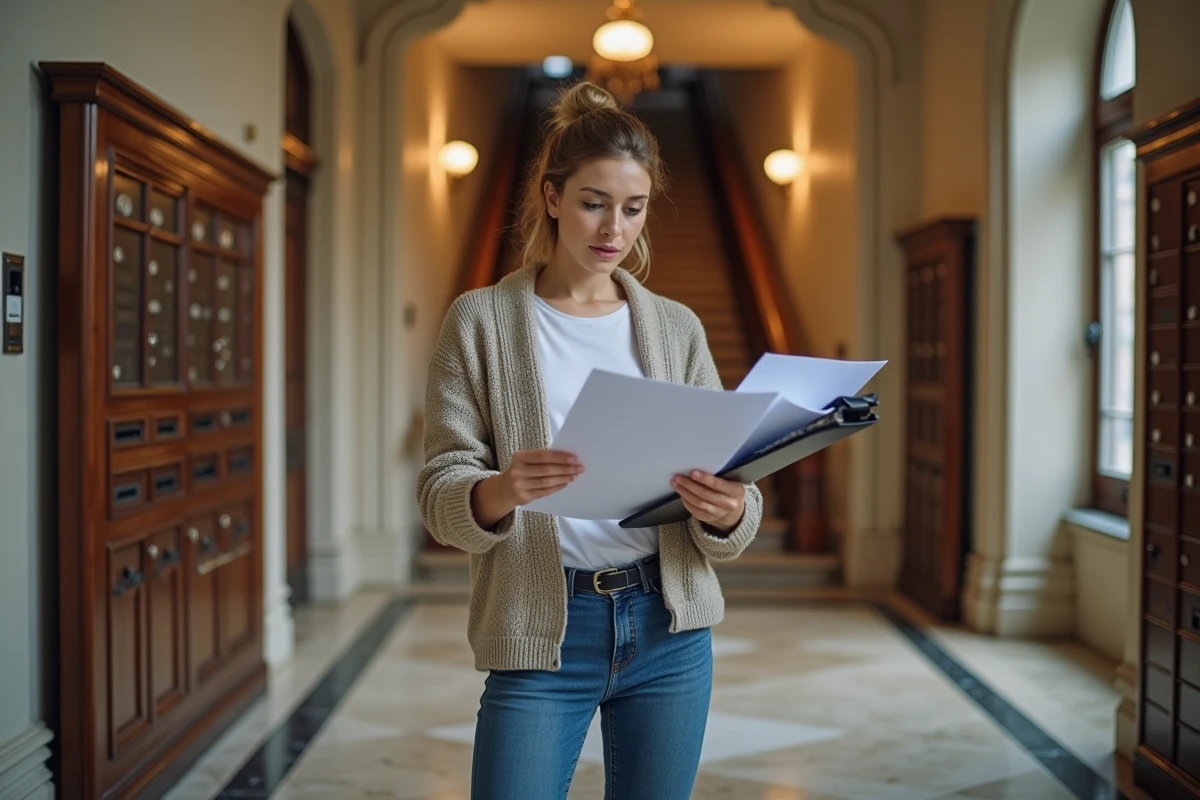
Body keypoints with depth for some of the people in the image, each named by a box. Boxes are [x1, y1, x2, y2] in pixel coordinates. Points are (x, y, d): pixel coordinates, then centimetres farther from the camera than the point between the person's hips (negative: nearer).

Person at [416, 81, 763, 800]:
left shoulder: (677, 328, 7)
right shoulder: (481, 321, -1)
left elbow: (731, 482, 4)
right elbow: (440, 491, -5)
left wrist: (728, 510, -20)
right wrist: (500, 491, -27)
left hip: (669, 629, 3)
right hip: (538, 632, -2)